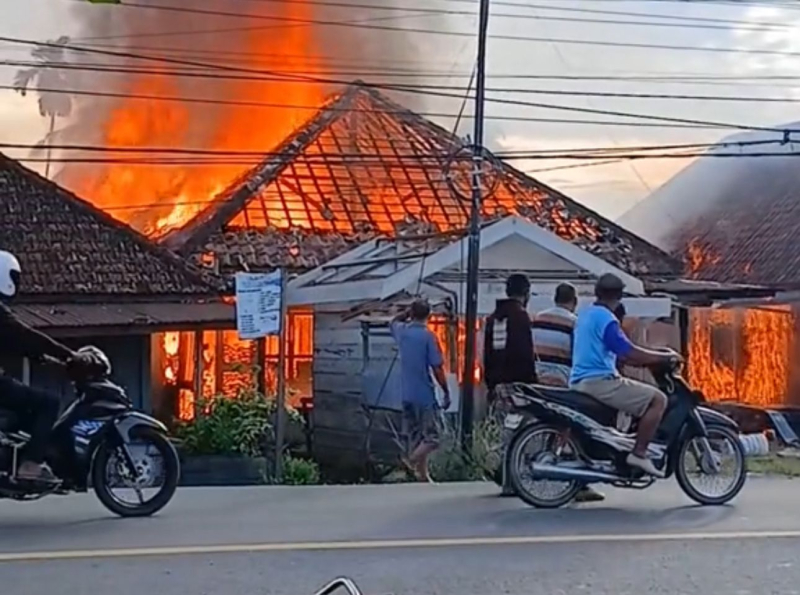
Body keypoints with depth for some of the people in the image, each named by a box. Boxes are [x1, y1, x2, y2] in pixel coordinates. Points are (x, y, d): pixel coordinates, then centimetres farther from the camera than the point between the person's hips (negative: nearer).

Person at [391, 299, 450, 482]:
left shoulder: (402, 332, 4)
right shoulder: (428, 336, -12)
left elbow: (394, 321, 31)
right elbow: (437, 368, -12)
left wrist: (408, 312, 22)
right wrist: (446, 392, -4)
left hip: (406, 393, 6)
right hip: (425, 394, -6)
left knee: (415, 436, 14)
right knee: (431, 437, -3)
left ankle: (422, 474, 18)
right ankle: (413, 461, -23)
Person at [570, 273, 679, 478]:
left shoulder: (585, 315, 17)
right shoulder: (605, 319, -13)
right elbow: (629, 352, -19)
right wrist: (666, 356, -8)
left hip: (579, 382, 10)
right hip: (600, 381, -10)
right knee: (658, 399, -11)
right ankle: (638, 453, -14)